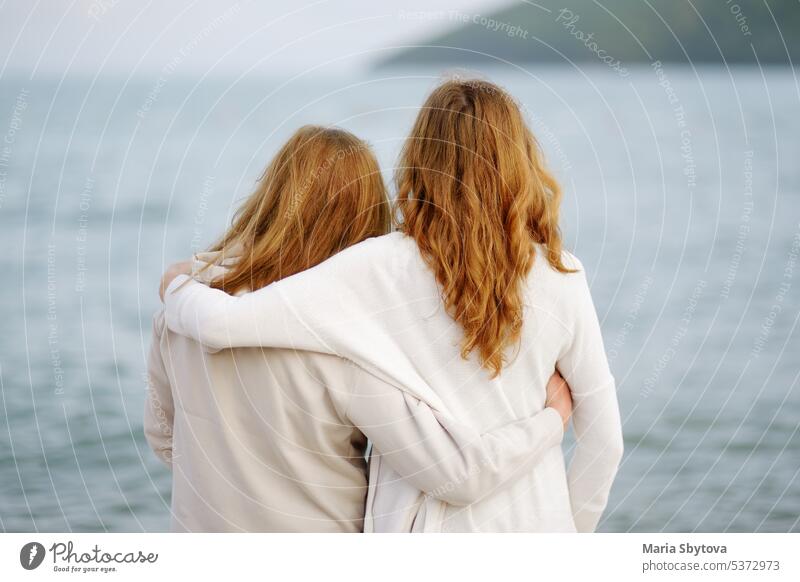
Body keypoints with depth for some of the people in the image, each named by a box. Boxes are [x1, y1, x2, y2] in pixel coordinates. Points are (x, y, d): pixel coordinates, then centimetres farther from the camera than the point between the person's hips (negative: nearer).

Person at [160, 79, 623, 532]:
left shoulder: (384, 269, -15)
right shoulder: (561, 279, -9)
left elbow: (221, 322, -20)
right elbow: (605, 439, -3)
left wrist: (179, 287, 3)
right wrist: (569, 531, 13)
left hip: (425, 527, -1)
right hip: (535, 521, 2)